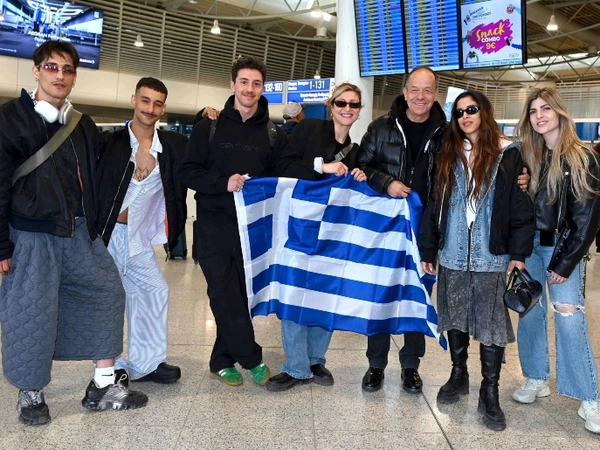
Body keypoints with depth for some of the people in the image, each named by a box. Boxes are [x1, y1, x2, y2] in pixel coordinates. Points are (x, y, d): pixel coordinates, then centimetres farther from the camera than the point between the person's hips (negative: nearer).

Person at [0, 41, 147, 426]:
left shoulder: (83, 125, 12)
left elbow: (93, 180, 17)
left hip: (80, 234, 5)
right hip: (31, 236, -5)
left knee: (107, 294, 4)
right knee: (31, 313, 3)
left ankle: (103, 386, 17)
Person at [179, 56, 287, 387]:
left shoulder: (273, 133, 8)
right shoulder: (210, 127, 2)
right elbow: (187, 172, -2)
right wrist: (223, 183, -16)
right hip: (215, 226, -2)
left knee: (243, 295, 6)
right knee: (225, 296, -4)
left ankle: (223, 360, 22)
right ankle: (252, 358, 12)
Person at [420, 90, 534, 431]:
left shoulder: (508, 155, -1)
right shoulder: (448, 156, 9)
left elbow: (521, 207, -3)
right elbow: (434, 205, 8)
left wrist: (519, 252, -9)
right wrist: (428, 250, 5)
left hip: (492, 257, -3)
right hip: (452, 255, 3)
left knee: (491, 323, 3)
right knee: (455, 317, 14)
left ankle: (490, 392, 16)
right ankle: (458, 374, 32)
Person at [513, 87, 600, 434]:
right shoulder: (527, 156, 7)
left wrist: (566, 261, -12)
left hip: (562, 247, -4)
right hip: (529, 246, 4)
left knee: (570, 319, -6)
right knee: (530, 314, 8)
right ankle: (536, 379, 24)